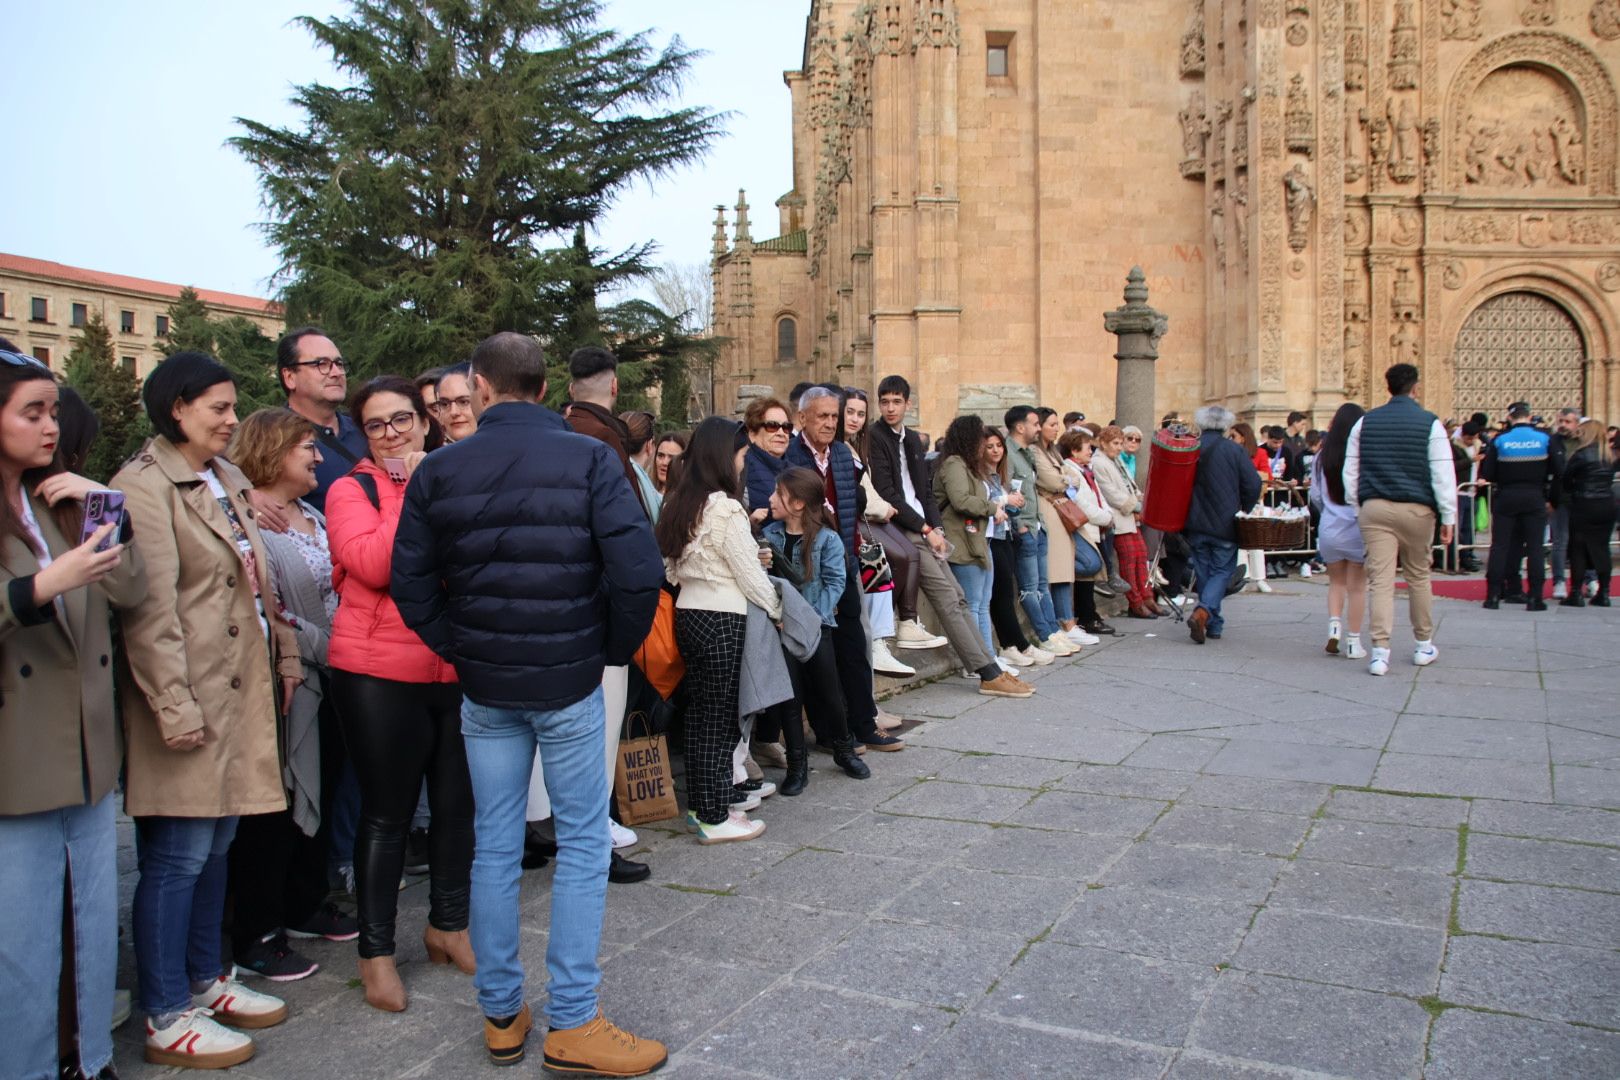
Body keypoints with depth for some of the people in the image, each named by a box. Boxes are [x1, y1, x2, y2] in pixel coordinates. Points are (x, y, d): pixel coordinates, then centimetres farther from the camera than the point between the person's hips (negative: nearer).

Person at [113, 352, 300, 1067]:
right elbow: (151, 607, -18)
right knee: (178, 857, -1)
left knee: (216, 846, 16)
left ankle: (207, 981, 30)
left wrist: (285, 658, 16)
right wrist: (175, 705, -20)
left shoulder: (228, 479, 16)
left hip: (241, 689, 8)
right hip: (191, 697, -8)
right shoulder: (145, 485, -12)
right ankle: (167, 1020, 11)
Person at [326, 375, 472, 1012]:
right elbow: (373, 564, -18)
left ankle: (447, 926, 31)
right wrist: (415, 494, -14)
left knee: (458, 804, 12)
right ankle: (376, 950, 21)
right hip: (381, 673, -4)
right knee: (387, 815, 5)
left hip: (457, 668, 4)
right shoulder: (351, 490, -1)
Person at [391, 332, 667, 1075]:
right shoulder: (589, 459, -8)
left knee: (495, 846, 12)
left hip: (484, 687, 3)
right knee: (582, 842, 7)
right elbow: (638, 570, -16)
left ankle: (500, 1015, 24)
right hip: (569, 681, -3)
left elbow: (409, 582, -1)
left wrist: (459, 650, 9)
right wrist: (615, 649, -2)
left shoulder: (440, 471, 0)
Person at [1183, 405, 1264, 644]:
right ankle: (1202, 612, -19)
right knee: (1222, 571, 4)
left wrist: (1182, 519, 15)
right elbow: (1253, 485, -8)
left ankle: (1214, 624, 17)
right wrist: (1244, 510, 9)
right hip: (1225, 525, -3)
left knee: (1204, 572, 13)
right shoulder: (1235, 450, -6)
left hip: (1196, 523, 3)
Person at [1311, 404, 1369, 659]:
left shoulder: (1322, 458, 0)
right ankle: (1353, 642, 11)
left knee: (1336, 581, 18)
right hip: (1358, 528, -3)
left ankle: (1334, 626, 0)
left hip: (1329, 529, 3)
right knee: (1357, 585, 7)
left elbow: (1315, 496, 6)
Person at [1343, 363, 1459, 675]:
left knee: (1380, 580, -1)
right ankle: (1424, 646, 26)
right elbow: (1443, 474, -5)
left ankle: (1380, 652, -8)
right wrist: (1448, 517, 0)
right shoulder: (1430, 423, -3)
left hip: (1374, 508, 1)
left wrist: (1358, 509, 16)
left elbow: (1350, 471, 9)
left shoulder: (1365, 422, 6)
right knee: (1418, 576, 14)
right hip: (1416, 509, -1)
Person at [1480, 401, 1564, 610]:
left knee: (1500, 545, 5)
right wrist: (1553, 500, 5)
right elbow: (1559, 472, -4)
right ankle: (1535, 597, 2)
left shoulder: (1499, 440, -5)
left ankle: (1493, 595, 3)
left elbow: (1486, 474, -7)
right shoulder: (1546, 438, -2)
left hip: (1506, 497, 0)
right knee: (1535, 547, 4)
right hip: (1535, 498, 0)